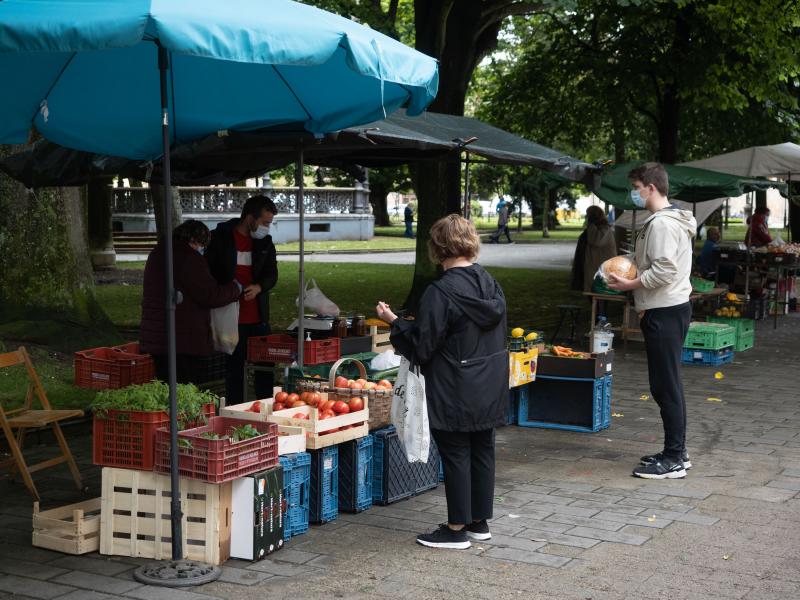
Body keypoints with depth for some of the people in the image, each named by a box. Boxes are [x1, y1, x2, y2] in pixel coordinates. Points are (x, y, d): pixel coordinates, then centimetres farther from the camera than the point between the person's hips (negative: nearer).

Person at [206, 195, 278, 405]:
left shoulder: (265, 242, 9)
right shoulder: (221, 238, -3)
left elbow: (272, 274, 5)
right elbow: (209, 273, -1)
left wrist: (258, 287, -17)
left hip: (259, 317, 4)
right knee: (234, 368, 4)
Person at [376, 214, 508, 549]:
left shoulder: (441, 292, -20)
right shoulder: (490, 284, 3)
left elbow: (422, 346, -16)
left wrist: (394, 322, -2)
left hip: (456, 392, -7)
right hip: (491, 388, 7)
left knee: (455, 454, 3)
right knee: (483, 450, 15)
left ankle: (457, 529, 11)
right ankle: (480, 522, 26)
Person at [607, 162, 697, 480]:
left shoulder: (661, 223, -17)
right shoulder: (674, 219, 17)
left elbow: (665, 271, -24)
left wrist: (630, 284, -14)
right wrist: (632, 271, 13)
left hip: (665, 312, -11)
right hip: (670, 308, 11)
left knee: (666, 385, -6)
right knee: (666, 385, 15)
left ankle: (673, 460, -1)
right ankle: (676, 453, 22)